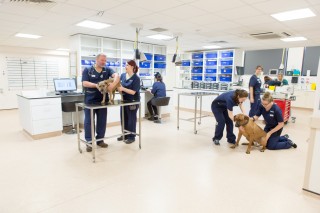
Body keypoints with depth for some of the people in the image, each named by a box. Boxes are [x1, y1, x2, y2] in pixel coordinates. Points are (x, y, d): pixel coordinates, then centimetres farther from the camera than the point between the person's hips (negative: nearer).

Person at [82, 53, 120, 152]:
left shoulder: (107, 70, 5)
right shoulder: (87, 70, 0)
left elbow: (116, 76, -14)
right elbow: (84, 83, -9)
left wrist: (113, 84, -34)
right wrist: (96, 85, -23)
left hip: (102, 99, 3)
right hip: (90, 100, -2)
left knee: (102, 121, 10)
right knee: (89, 121, 3)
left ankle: (100, 140, 24)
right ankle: (89, 142, 14)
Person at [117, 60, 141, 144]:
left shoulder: (136, 78, -16)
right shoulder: (123, 75, 1)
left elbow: (133, 92, -21)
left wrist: (123, 89, -27)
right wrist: (118, 87, -10)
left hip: (133, 101, -6)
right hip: (124, 100, 7)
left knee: (131, 119, 5)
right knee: (123, 118, 14)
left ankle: (131, 136, 19)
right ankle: (125, 135, 31)